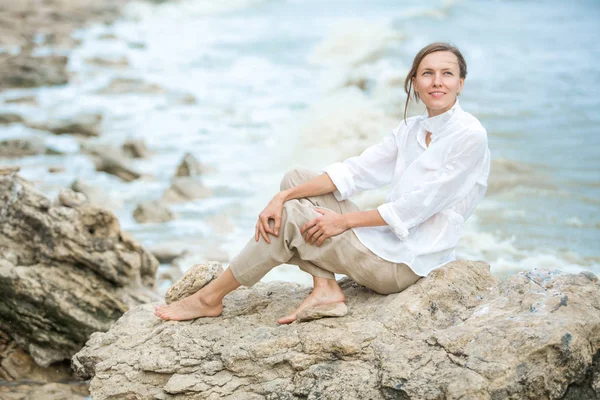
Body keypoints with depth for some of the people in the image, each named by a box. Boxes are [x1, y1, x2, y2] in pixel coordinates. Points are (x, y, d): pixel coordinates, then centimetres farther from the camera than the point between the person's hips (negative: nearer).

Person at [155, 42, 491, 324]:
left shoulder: (469, 135, -15)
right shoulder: (411, 130, 9)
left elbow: (414, 207, -19)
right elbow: (354, 171, 1)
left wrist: (342, 220, -14)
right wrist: (282, 197, -11)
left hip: (404, 263, -8)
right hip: (387, 245, 8)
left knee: (292, 218, -12)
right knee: (297, 179, 3)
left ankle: (210, 299, 3)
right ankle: (325, 287, -8)